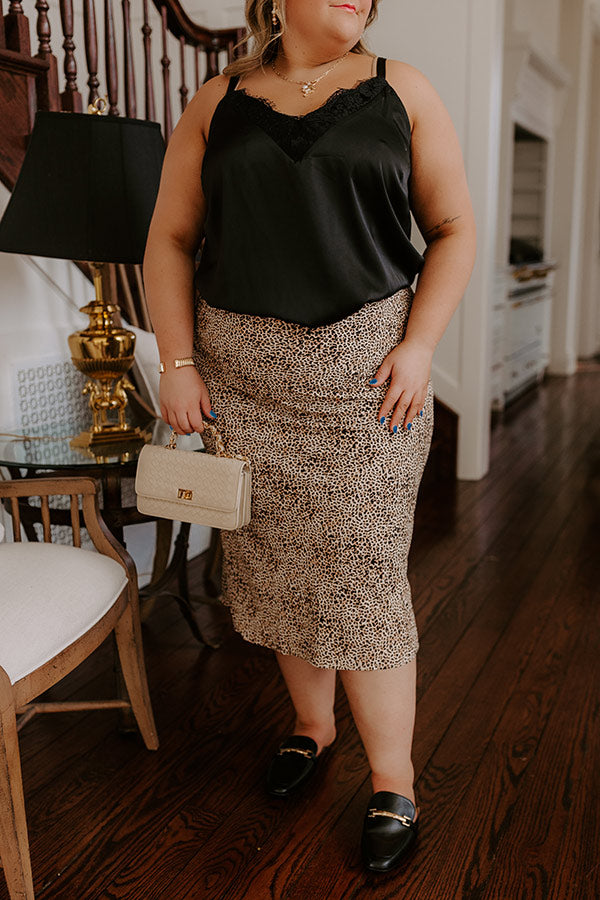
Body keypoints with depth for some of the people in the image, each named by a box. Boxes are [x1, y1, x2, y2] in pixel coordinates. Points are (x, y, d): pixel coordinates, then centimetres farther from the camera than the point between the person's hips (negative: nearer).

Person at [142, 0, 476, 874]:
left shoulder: (401, 90, 7)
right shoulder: (217, 102, 9)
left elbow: (454, 228, 6)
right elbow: (169, 240, 9)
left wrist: (419, 344, -7)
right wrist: (179, 362, -1)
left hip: (365, 363, -2)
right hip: (243, 366, 3)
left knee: (362, 570, -2)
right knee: (275, 557, 10)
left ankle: (394, 781, 14)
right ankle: (312, 723, 33)